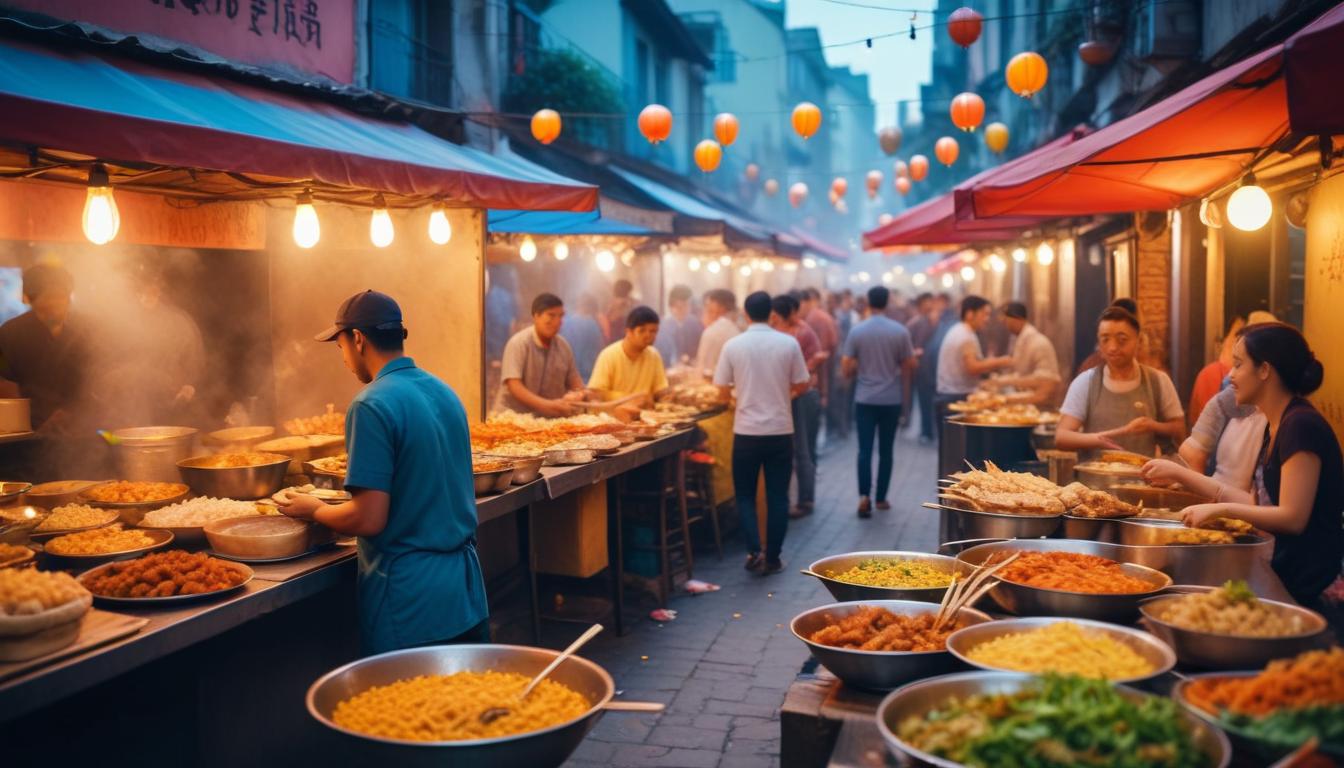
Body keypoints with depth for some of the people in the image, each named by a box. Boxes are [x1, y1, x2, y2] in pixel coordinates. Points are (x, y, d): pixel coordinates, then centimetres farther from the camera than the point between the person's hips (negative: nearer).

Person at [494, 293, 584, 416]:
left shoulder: (563, 346, 5)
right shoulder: (518, 343, -10)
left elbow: (574, 380, 13)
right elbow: (514, 386, -18)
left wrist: (579, 394, -11)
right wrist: (548, 405, -27)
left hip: (548, 419, 5)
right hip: (513, 416, -5)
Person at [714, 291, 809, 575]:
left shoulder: (733, 345, -5)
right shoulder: (788, 343, -4)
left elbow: (723, 393, -1)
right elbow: (801, 386, 3)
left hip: (746, 432, 0)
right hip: (780, 431, 0)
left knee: (745, 495, 13)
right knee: (777, 497, 9)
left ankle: (754, 551, 0)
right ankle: (772, 559, 13)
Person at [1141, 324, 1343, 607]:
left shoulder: (1302, 426, -18)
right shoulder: (1274, 426, 10)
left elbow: (1292, 517, -22)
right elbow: (1256, 502, 11)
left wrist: (1220, 509, -13)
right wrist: (1179, 474, 12)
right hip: (1282, 570, 8)